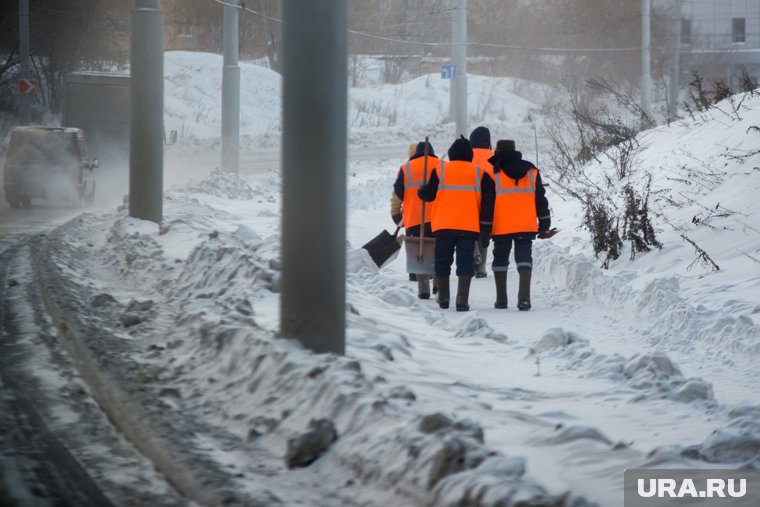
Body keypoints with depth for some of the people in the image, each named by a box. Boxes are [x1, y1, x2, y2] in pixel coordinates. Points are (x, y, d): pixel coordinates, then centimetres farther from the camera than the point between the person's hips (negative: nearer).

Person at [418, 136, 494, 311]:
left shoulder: (440, 170, 3)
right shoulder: (479, 173, 6)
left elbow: (428, 194, 7)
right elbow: (488, 201, 3)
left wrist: (420, 192, 30)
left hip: (443, 225, 0)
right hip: (470, 226, 0)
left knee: (443, 261, 13)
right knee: (465, 262, 0)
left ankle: (443, 298, 20)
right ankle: (462, 300, -13)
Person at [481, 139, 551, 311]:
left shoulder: (493, 174, -2)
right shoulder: (531, 171, 9)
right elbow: (540, 198, 12)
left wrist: (484, 230, 1)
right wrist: (544, 221, 19)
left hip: (501, 226, -2)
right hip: (527, 226, 2)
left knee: (500, 259, 11)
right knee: (524, 257, 0)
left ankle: (501, 298, 12)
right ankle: (524, 297, -18)